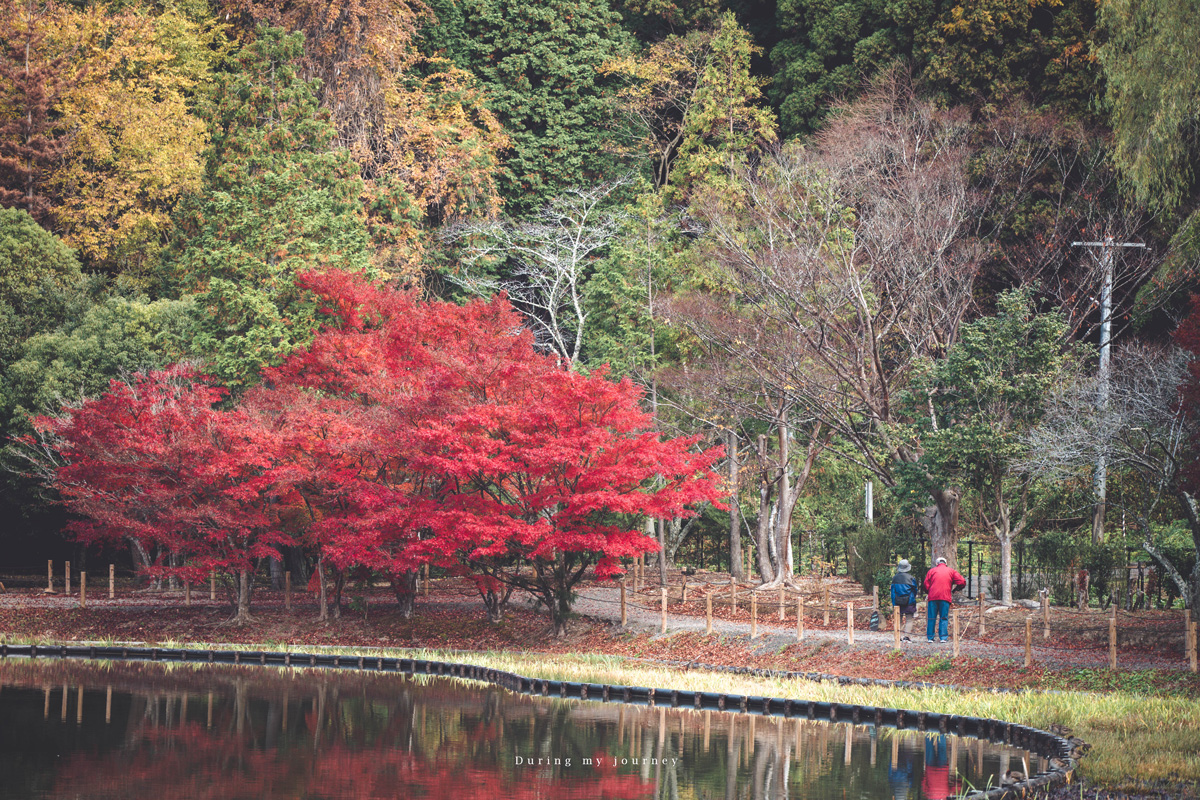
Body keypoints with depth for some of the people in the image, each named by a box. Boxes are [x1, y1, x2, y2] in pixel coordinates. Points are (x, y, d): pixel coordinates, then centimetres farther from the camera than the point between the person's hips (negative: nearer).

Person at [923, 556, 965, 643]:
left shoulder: (932, 571, 11)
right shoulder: (951, 571, 11)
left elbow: (926, 585, 3)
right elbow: (962, 582, 4)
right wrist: (955, 589, 19)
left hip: (933, 597, 0)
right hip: (945, 597, 0)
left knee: (931, 618, 6)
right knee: (944, 618, 2)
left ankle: (930, 637, 5)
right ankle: (943, 637, -6)